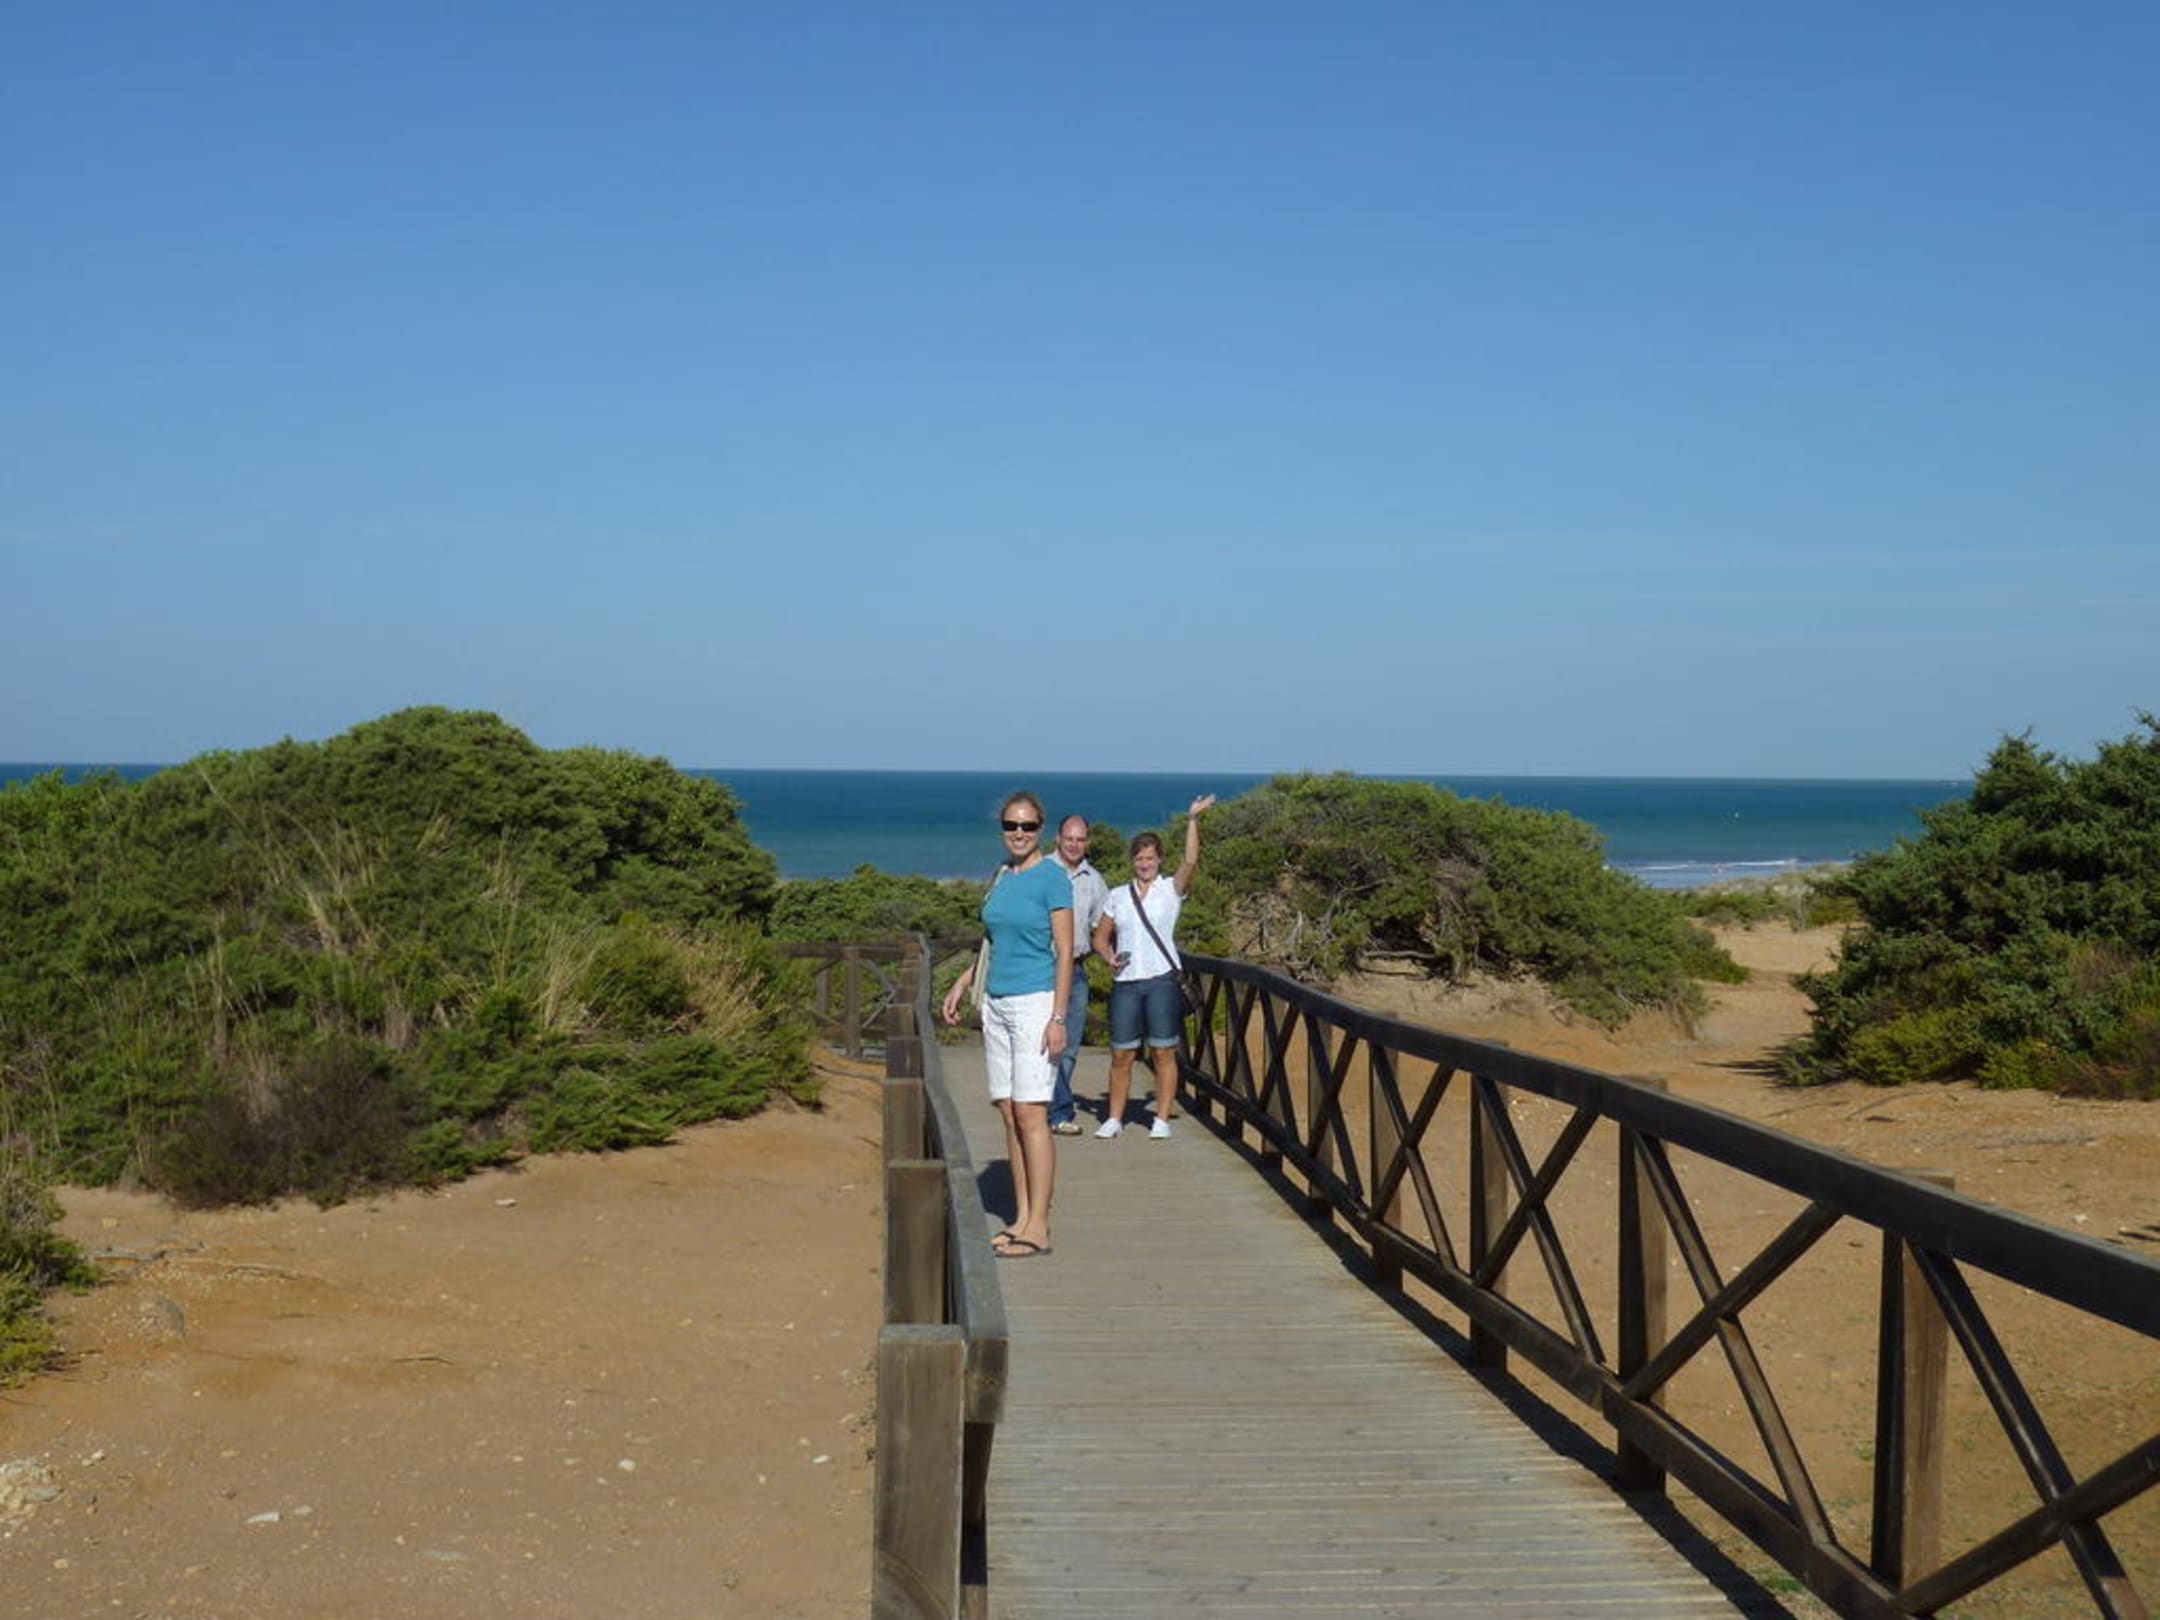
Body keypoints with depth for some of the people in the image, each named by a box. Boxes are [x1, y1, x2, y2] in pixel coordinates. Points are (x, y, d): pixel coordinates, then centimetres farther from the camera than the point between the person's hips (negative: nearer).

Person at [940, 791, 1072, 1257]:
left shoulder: (1052, 878, -7)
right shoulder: (1001, 876, 14)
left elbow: (1064, 952, -10)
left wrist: (1058, 1017, -16)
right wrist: (964, 982, 19)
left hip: (1035, 1004, -7)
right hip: (996, 1004, 7)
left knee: (1031, 1115, -9)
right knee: (1009, 1114, 7)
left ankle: (1039, 1227, -6)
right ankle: (1022, 1218, 12)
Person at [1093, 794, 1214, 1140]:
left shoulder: (1172, 889, 4)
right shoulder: (1118, 895, 12)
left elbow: (1191, 861, -13)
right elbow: (1101, 936, 18)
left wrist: (1192, 820, -21)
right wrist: (1109, 956, -3)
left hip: (1162, 980, -3)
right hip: (1126, 982, 3)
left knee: (1163, 1053, -1)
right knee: (1121, 1055, 4)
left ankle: (1162, 1118, 6)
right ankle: (1114, 1118, 13)